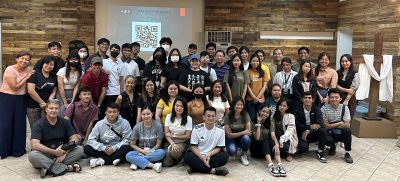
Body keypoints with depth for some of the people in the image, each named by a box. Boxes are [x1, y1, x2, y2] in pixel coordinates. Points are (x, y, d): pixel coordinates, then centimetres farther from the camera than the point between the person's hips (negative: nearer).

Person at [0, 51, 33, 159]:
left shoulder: (28, 70, 2)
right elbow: (14, 87, -19)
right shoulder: (10, 70, -14)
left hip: (21, 99, 5)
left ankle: (17, 149, 17)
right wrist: (26, 78, -14)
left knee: (19, 125, 4)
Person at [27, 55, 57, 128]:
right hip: (33, 106, -3)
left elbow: (53, 92, 9)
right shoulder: (34, 74, -5)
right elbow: (31, 91, -13)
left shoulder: (54, 77, 11)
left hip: (47, 106, 3)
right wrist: (42, 102, -10)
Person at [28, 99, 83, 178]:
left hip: (61, 152, 3)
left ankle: (49, 168, -29)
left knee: (80, 149, -19)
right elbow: (34, 145, -21)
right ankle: (67, 167, -33)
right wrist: (54, 152, -26)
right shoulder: (39, 124, -8)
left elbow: (75, 139, -4)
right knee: (32, 155, -34)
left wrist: (64, 153, -20)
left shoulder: (65, 122, 2)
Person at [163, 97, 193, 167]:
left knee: (174, 152, -36)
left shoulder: (188, 119, -7)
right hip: (170, 142, 2)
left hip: (182, 143, -2)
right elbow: (166, 133, -3)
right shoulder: (169, 116, 0)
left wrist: (173, 136, -9)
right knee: (166, 163, -20)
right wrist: (172, 143, -18)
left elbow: (187, 136, -5)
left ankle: (181, 157, -1)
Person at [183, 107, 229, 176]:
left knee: (224, 156, -28)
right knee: (187, 156, -30)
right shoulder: (197, 129, -6)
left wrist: (209, 154, -21)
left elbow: (218, 148, -1)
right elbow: (193, 147, -6)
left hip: (212, 155, 1)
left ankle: (194, 167, -29)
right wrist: (202, 158, -22)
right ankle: (213, 170, -33)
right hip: (198, 155, -1)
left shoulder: (220, 130, -5)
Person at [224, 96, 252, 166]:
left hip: (242, 138, 1)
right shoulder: (228, 117, -15)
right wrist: (242, 132, -25)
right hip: (232, 139, -1)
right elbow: (229, 134, -15)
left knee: (246, 138, -35)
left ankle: (243, 155, -6)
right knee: (232, 151, -33)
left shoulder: (245, 115, -11)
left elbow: (248, 131, -11)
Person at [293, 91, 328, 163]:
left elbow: (319, 124, -12)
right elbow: (297, 126, -12)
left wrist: (307, 131, -24)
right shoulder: (297, 111, -3)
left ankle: (320, 153, -11)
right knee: (303, 148, -30)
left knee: (323, 131, -29)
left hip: (313, 134, 2)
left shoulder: (316, 110, 1)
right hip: (302, 135, -2)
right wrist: (310, 126, -26)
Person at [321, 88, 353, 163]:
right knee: (327, 140, -34)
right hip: (329, 133, -1)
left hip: (341, 133, 1)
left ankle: (347, 153, -13)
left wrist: (332, 126, -15)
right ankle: (333, 147, 7)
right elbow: (326, 126, -13)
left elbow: (347, 125, -15)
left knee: (348, 130, -32)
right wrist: (340, 123, -11)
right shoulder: (324, 108, -13)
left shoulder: (344, 108, -8)